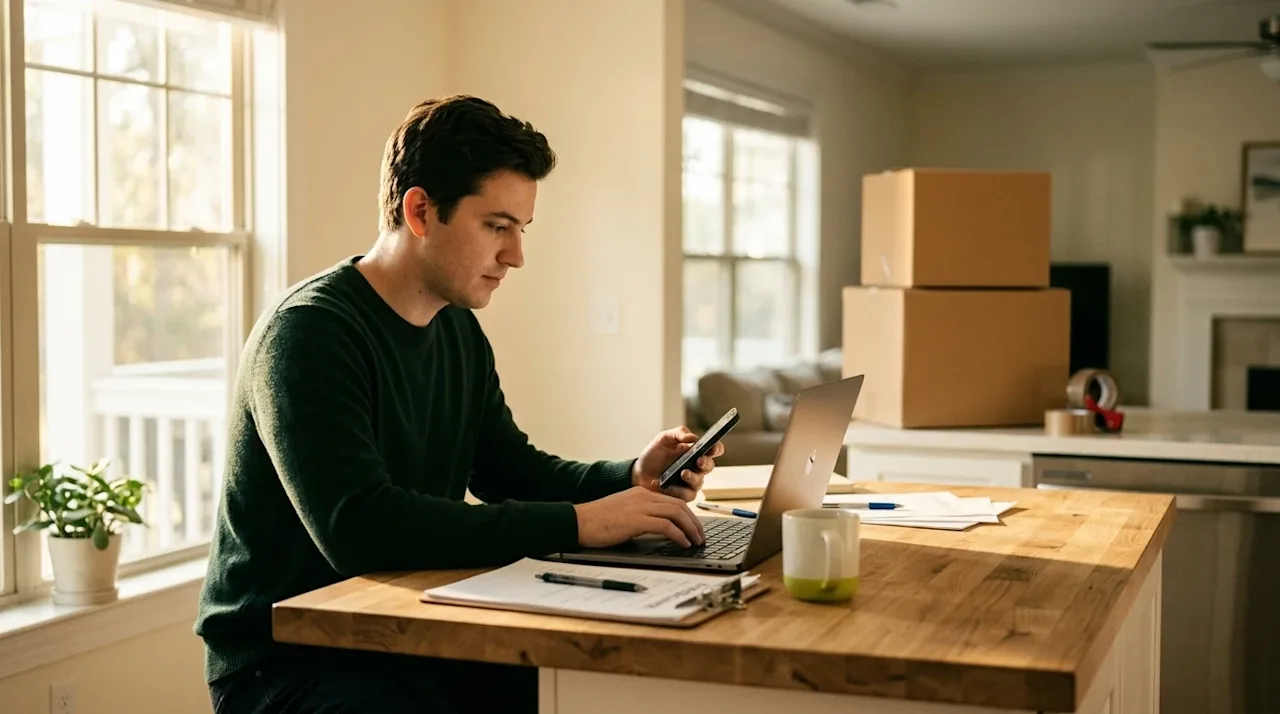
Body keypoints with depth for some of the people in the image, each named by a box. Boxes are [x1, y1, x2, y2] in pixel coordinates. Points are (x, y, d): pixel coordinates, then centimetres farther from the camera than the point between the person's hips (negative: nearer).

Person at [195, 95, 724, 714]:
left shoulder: (459, 330, 9)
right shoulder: (307, 332, -19)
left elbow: (512, 471, 16)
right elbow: (357, 527, -31)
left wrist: (631, 478, -4)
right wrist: (575, 523, -30)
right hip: (282, 658, -8)